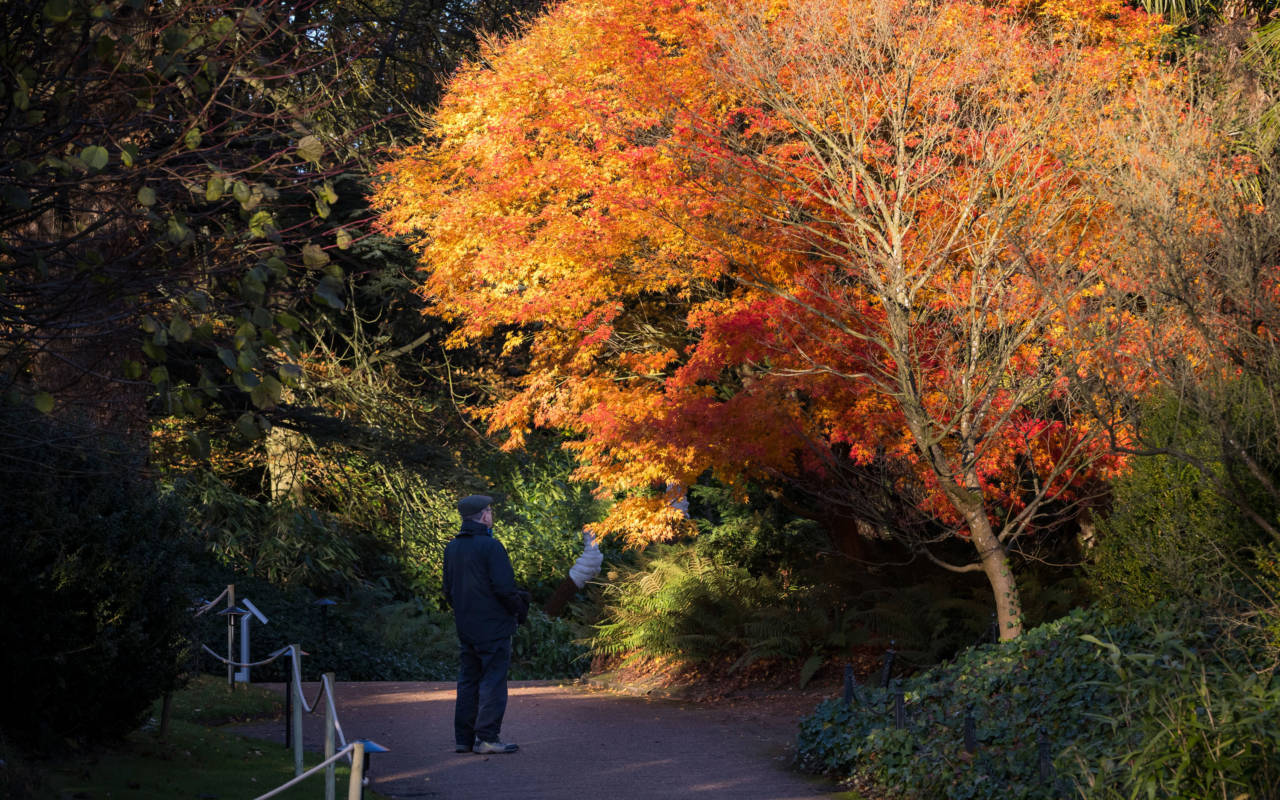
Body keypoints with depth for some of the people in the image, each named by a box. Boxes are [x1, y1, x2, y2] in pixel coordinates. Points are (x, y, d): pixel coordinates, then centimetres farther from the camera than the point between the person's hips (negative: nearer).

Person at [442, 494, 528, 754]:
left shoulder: (452, 547, 10)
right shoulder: (490, 546, -15)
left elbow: (448, 591, 16)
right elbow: (504, 587, -18)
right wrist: (519, 609, -2)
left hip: (465, 626, 7)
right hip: (493, 625, -7)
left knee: (468, 681, 12)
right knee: (493, 680, -3)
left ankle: (464, 738, 13)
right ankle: (488, 737, -4)